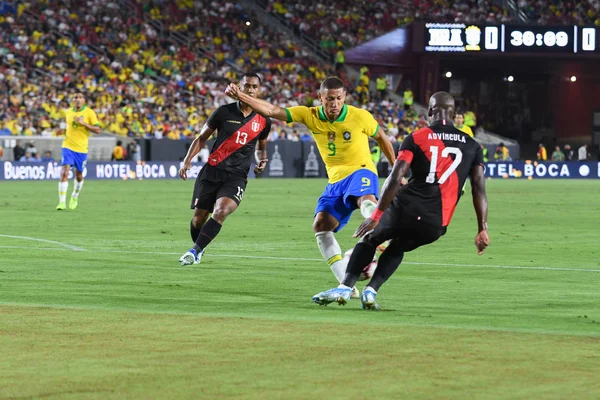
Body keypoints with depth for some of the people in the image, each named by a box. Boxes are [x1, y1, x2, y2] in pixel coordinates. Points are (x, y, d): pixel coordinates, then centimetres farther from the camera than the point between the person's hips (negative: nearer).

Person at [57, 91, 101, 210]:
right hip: (68, 147, 1)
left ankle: (75, 197, 39)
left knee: (79, 175, 12)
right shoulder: (68, 112, 5)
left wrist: (83, 123, -20)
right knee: (64, 172, -15)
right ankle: (62, 202, -17)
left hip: (82, 149, -1)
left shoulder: (89, 113, -6)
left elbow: (97, 130, -10)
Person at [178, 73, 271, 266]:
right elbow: (201, 138, 7)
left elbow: (261, 148, 23)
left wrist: (261, 161, 1)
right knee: (199, 217, 3)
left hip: (236, 176, 0)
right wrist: (187, 160, -6)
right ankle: (198, 248, 32)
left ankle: (195, 251, -18)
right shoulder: (224, 112, -1)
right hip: (212, 171, 0)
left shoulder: (263, 121, 5)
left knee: (221, 211, -26)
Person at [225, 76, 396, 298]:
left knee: (366, 199, -39)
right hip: (336, 181, 4)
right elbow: (271, 111, -5)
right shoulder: (310, 116, -2)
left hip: (360, 172, -4)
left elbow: (381, 138, 10)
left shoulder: (360, 117, -9)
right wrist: (240, 96, -16)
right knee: (321, 226, -12)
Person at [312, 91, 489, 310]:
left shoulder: (416, 138, 3)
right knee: (397, 248, 32)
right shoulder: (471, 146, 12)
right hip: (436, 225, 3)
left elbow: (394, 180, -6)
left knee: (370, 238, 26)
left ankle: (345, 287, 12)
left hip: (406, 209, -3)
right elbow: (479, 189, 5)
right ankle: (371, 291, 13)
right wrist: (482, 229, 6)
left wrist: (376, 216, -4)